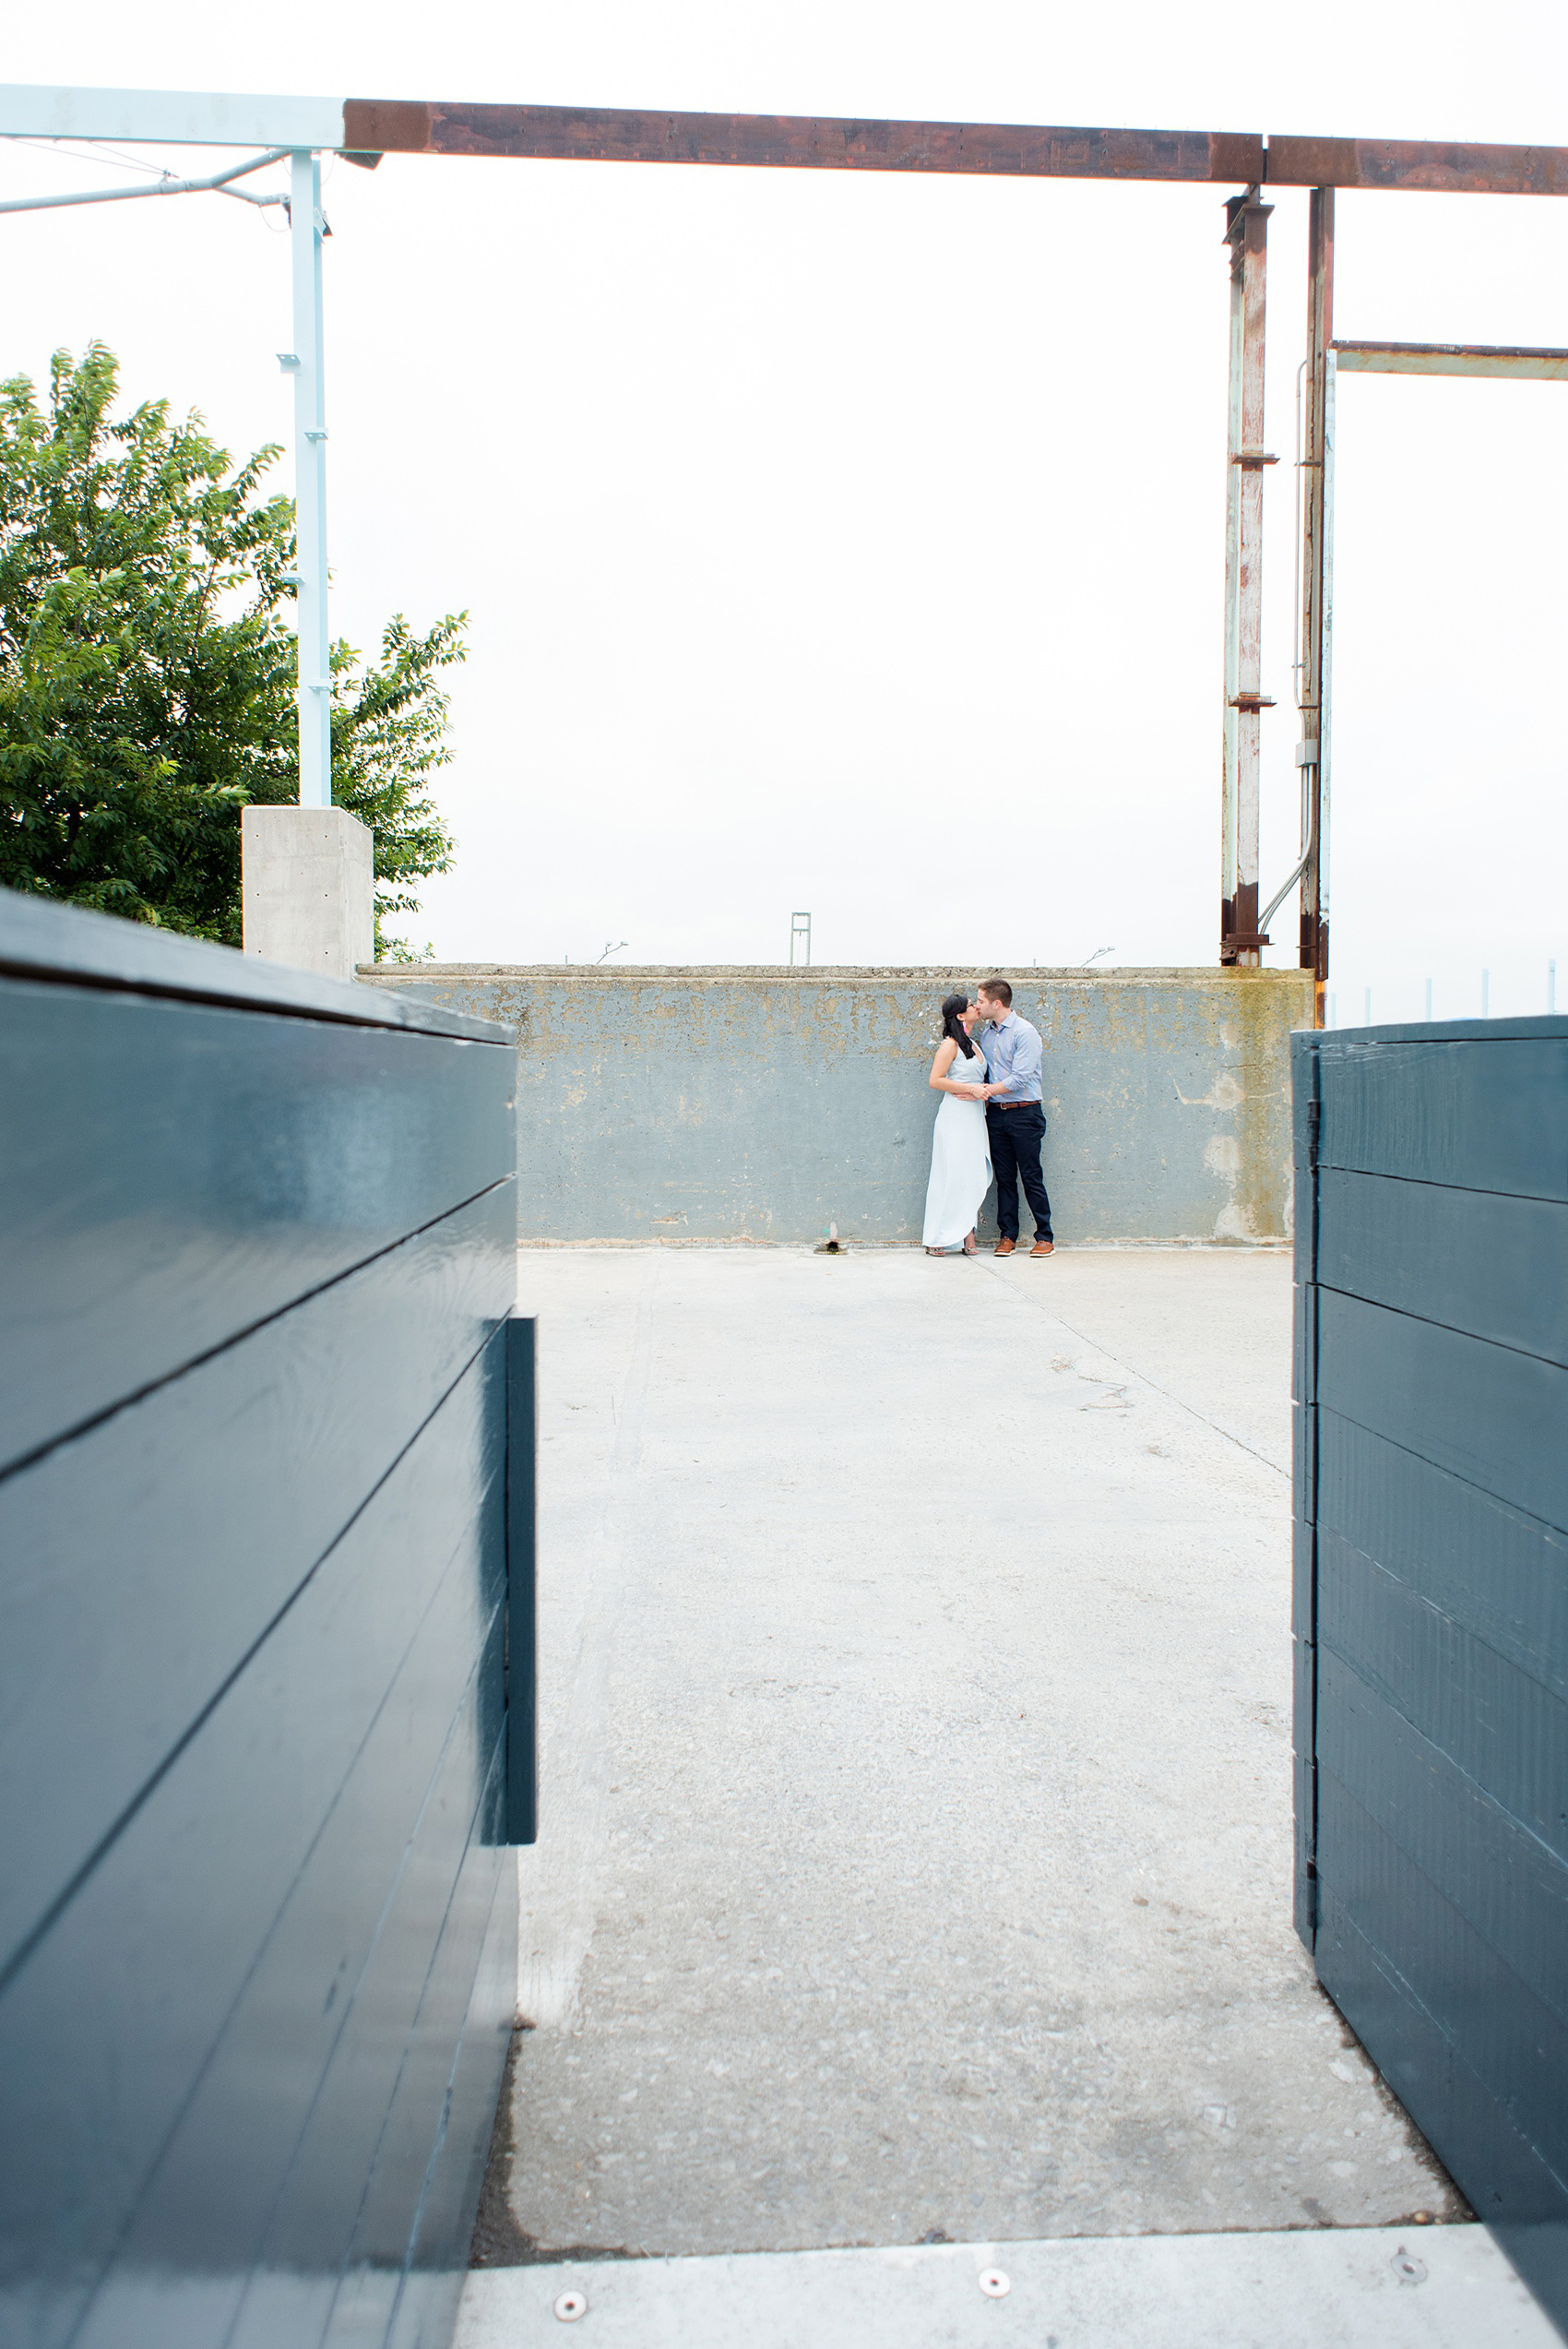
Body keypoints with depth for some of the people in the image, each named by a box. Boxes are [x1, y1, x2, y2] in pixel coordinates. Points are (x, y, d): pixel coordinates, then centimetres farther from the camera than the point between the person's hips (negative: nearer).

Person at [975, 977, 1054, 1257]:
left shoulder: (1025, 1032, -10)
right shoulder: (986, 1032, 12)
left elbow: (1020, 1078, -16)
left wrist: (984, 1091, -15)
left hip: (1024, 1114, -6)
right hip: (996, 1114, 6)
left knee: (1031, 1177, -3)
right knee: (1004, 1178, 7)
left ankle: (1045, 1237, 4)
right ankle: (1007, 1235, 12)